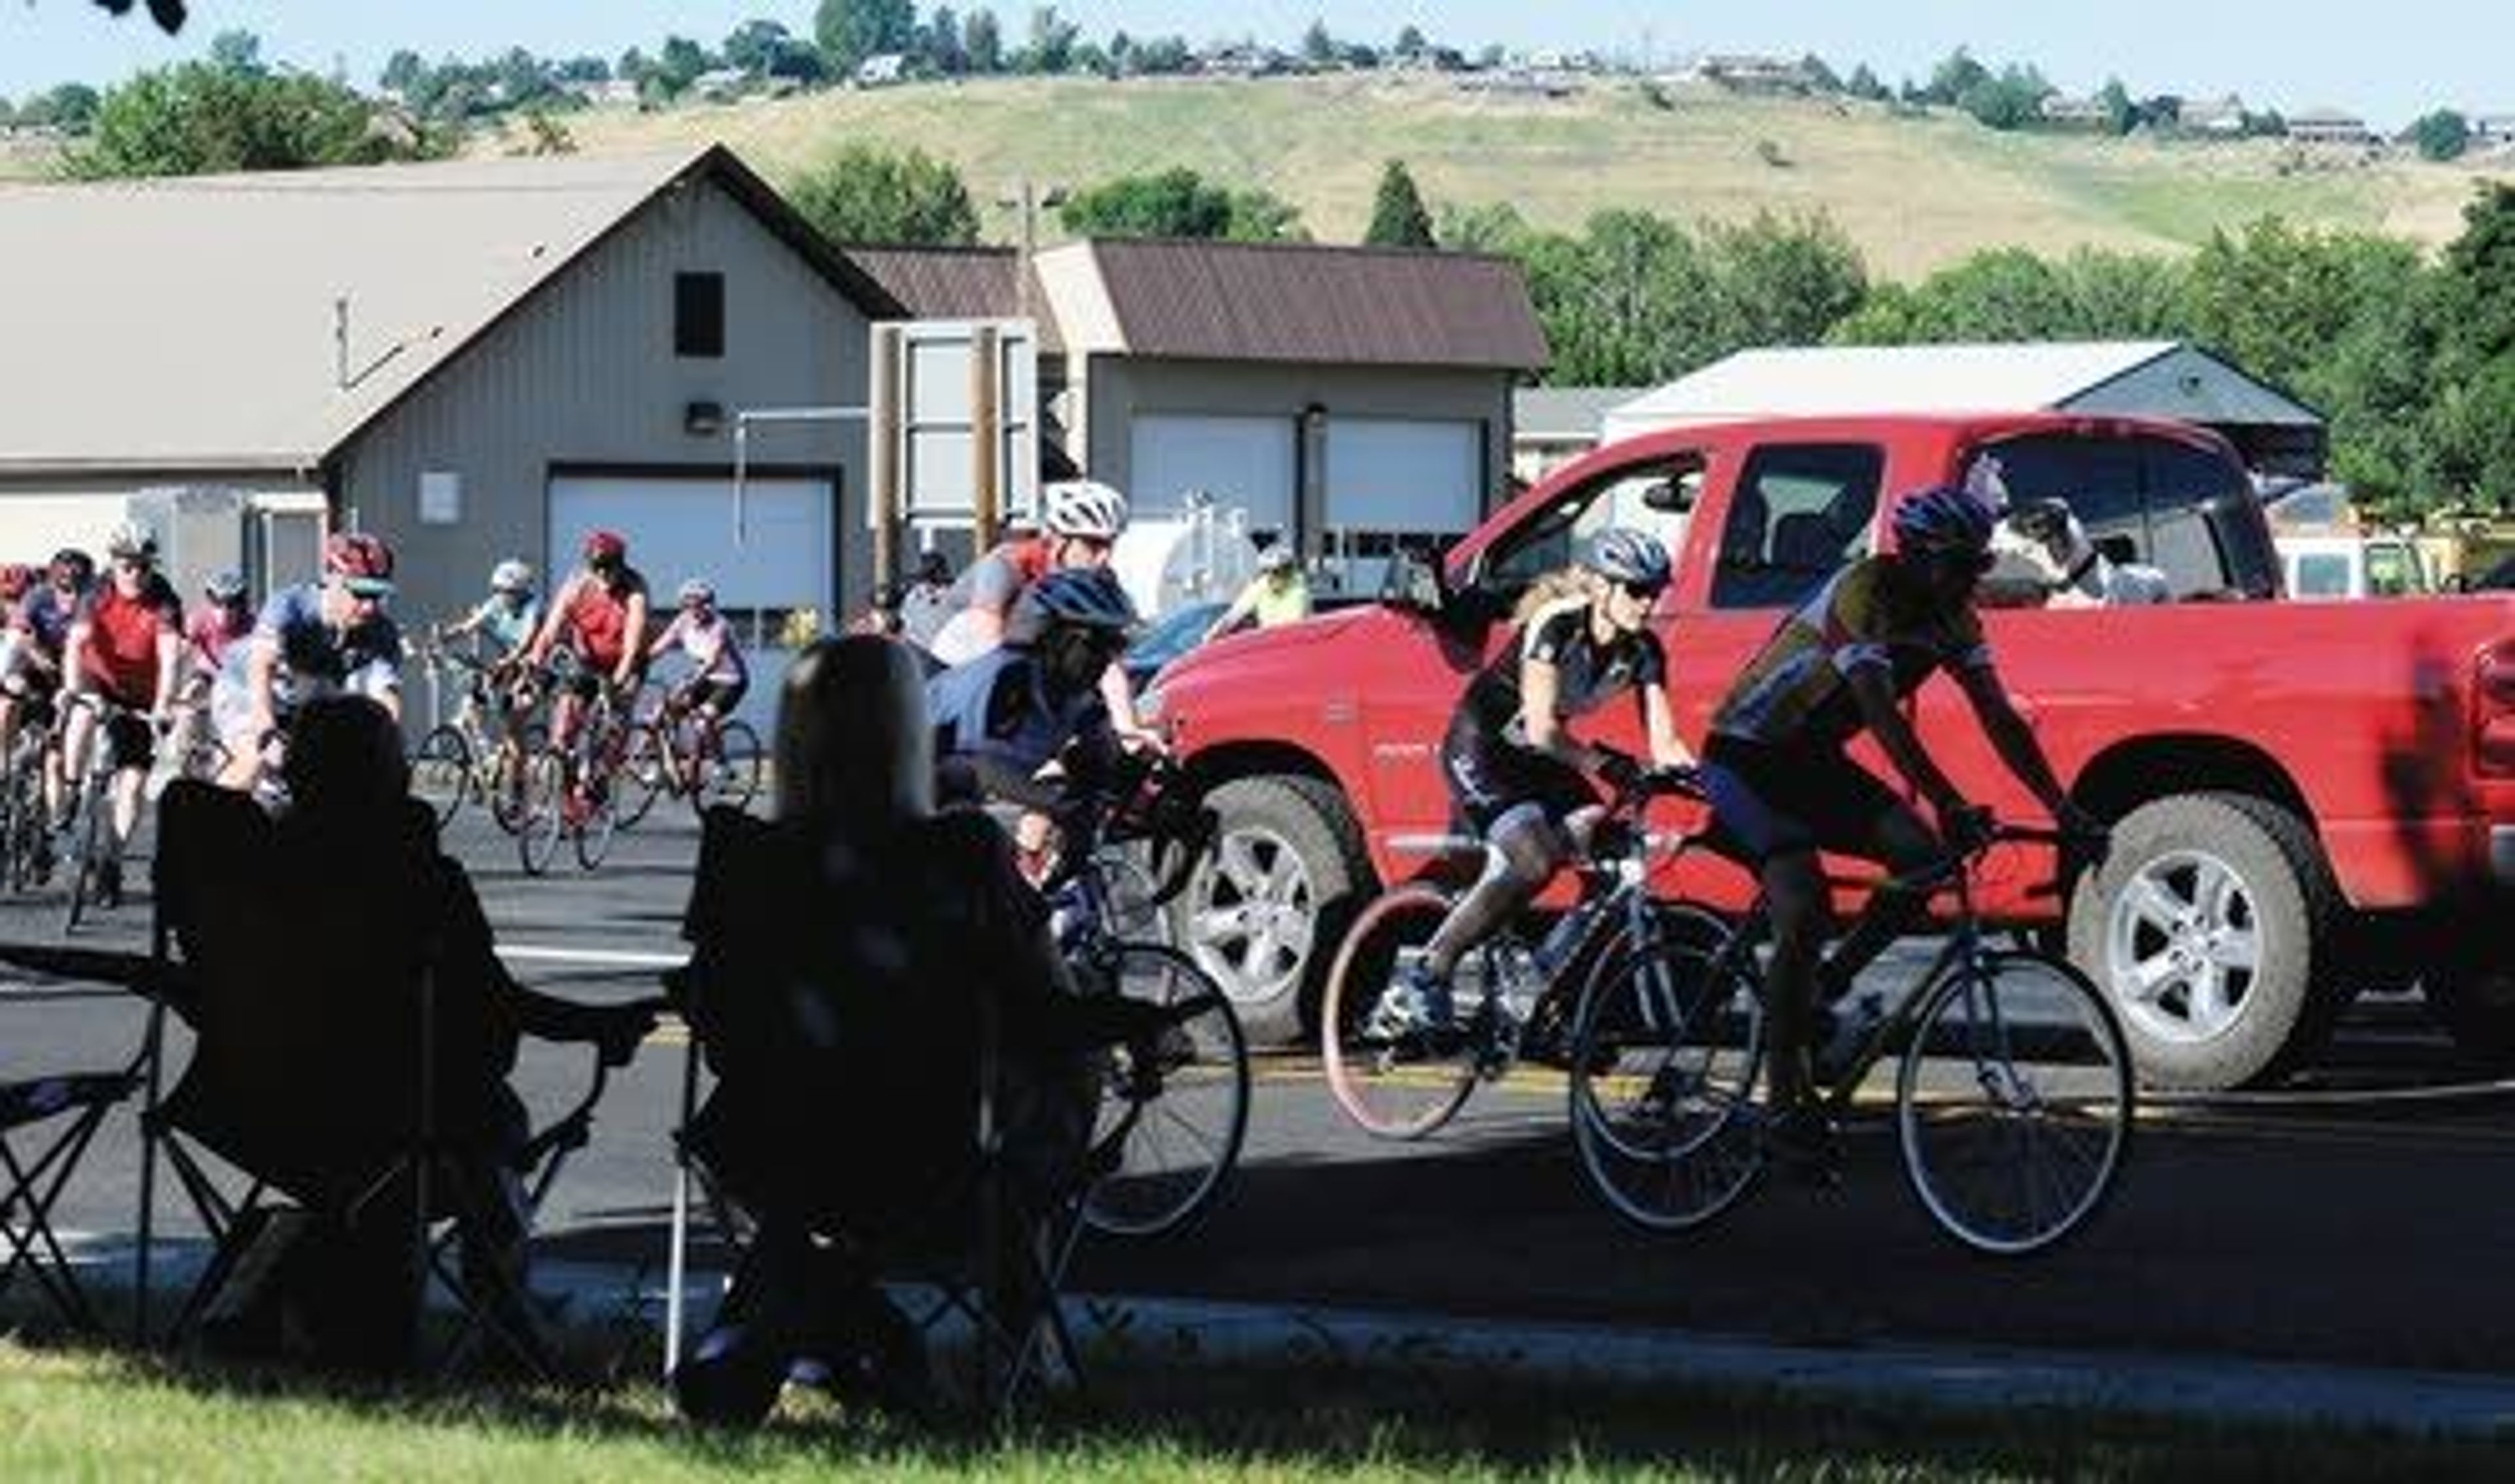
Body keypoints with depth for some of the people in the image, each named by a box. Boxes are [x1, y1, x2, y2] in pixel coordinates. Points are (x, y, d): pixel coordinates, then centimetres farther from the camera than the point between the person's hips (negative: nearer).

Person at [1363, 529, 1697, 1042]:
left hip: (1536, 758, 7)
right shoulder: (1556, 625, -25)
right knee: (1534, 863, -27)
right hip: (1480, 749, -7)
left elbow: (1663, 743, -10)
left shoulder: (1642, 649, -6)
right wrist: (1605, 764, -33)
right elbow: (1541, 730, -27)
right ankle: (1421, 982, -20)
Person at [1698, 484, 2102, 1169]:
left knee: (1922, 857, -12)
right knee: (1804, 915, -22)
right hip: (1747, 757, -8)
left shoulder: (1953, 619, -2)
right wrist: (1951, 806, -45)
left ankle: (1816, 998, 4)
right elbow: (1883, 716, -36)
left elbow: (2000, 720, -2)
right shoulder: (1865, 594, -26)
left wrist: (2062, 809, -12)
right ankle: (1786, 1106, -16)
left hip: (1813, 759, 8)